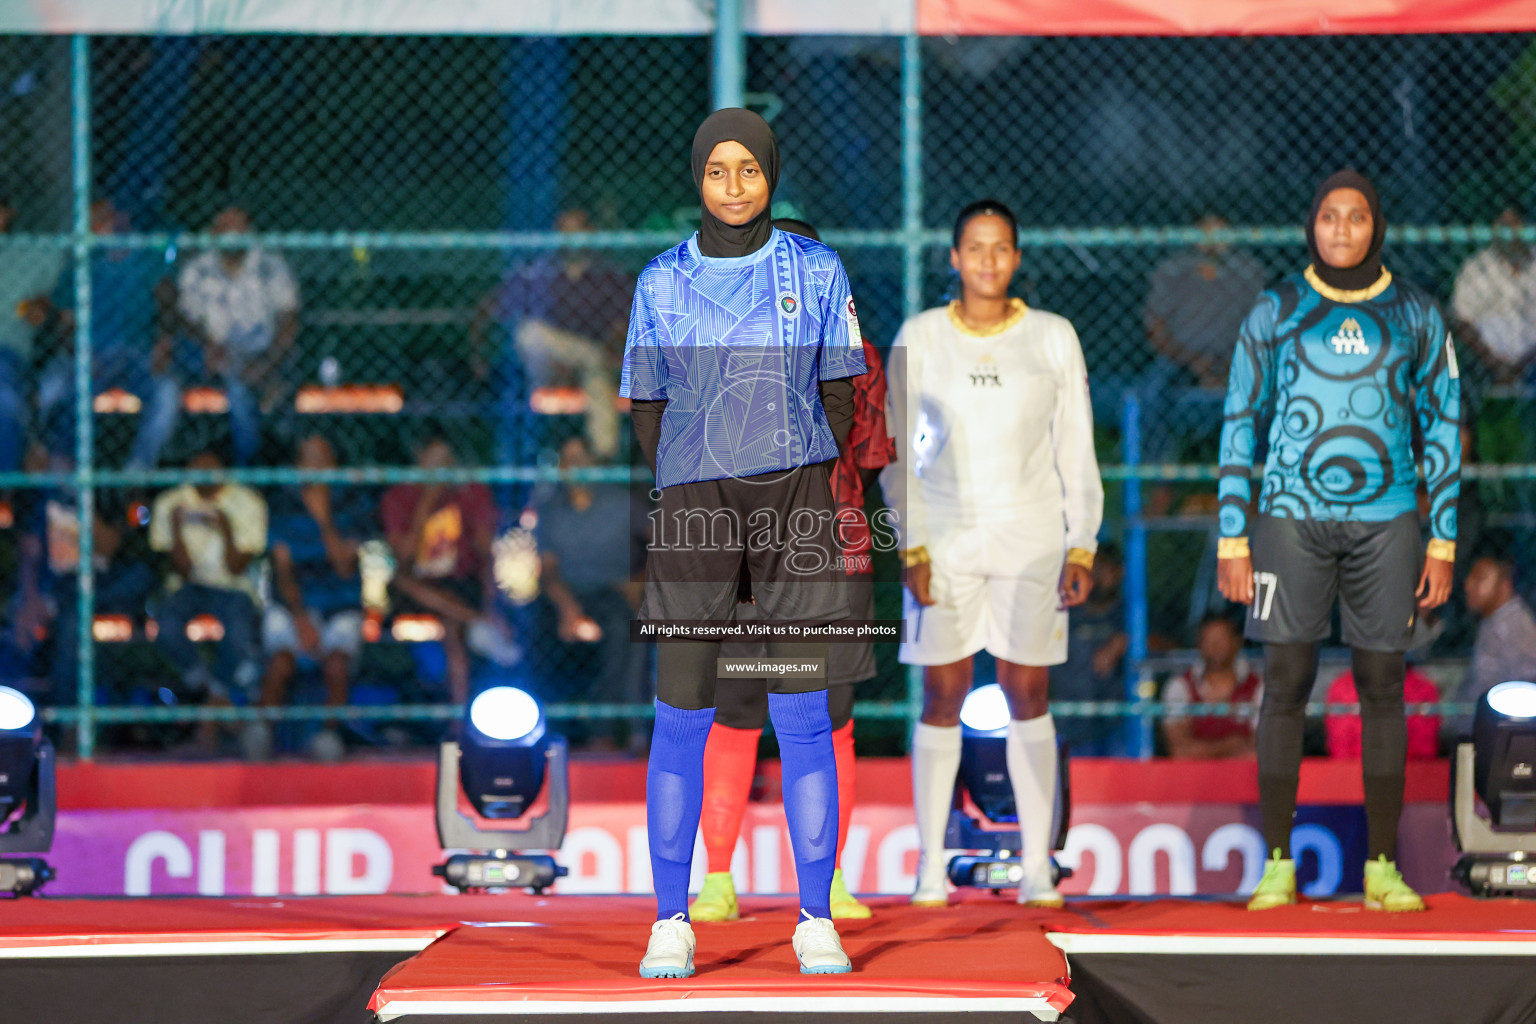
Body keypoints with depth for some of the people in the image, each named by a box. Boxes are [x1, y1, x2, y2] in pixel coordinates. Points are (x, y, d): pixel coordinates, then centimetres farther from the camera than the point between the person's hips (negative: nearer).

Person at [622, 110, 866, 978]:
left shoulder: (816, 271, 3)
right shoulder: (662, 283, 4)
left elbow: (839, 394, 9)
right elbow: (647, 405, 12)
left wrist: (806, 497, 8)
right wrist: (693, 502, 8)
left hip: (797, 495, 0)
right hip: (694, 511, 0)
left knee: (803, 720, -2)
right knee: (681, 719, -1)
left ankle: (817, 923, 3)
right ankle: (672, 924, 6)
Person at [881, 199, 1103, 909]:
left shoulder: (1053, 338, 4)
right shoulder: (919, 338, 2)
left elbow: (1076, 452, 6)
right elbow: (897, 451, 4)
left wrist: (1081, 548, -1)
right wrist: (911, 548, -6)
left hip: (1030, 536, 0)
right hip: (944, 536, 0)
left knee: (1027, 695, -2)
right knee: (943, 696, -2)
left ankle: (1037, 868, 1)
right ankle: (930, 866, 3)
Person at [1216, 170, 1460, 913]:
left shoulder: (1415, 315, 5)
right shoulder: (1274, 313, 3)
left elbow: (1443, 428, 7)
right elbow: (1240, 425, 4)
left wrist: (1443, 544, 1)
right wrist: (1232, 539, -2)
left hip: (1384, 520, 1)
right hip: (1292, 515, -1)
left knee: (1381, 684, 2)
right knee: (1285, 683, -3)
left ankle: (1382, 867, 8)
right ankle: (1278, 866, 3)